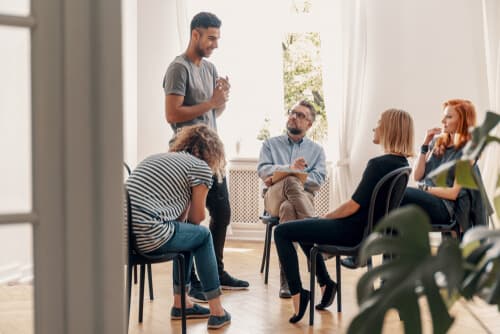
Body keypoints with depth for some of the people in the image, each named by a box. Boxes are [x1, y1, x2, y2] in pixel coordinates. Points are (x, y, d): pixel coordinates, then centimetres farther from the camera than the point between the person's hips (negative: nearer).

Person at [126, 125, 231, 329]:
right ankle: (217, 312, 23)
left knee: (186, 233, 29)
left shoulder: (156, 157, 27)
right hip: (147, 236, -8)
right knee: (203, 235, 19)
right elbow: (197, 218, 12)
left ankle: (180, 304, 36)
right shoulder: (201, 166, 5)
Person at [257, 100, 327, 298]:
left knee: (288, 208, -40)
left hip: (303, 197, 0)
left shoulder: (316, 150, 22)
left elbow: (318, 179, 2)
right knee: (291, 181, -38)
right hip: (274, 197, 0)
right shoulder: (271, 144, 23)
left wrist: (281, 175, -10)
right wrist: (289, 170, -16)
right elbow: (262, 170, 4)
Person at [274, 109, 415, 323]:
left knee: (282, 232, -3)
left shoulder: (379, 164, -23)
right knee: (305, 226, 28)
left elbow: (354, 205, -23)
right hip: (369, 228, 9)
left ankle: (297, 293, -4)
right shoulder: (402, 163, 5)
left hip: (353, 231, -9)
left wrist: (327, 216, -3)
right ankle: (325, 283, 29)